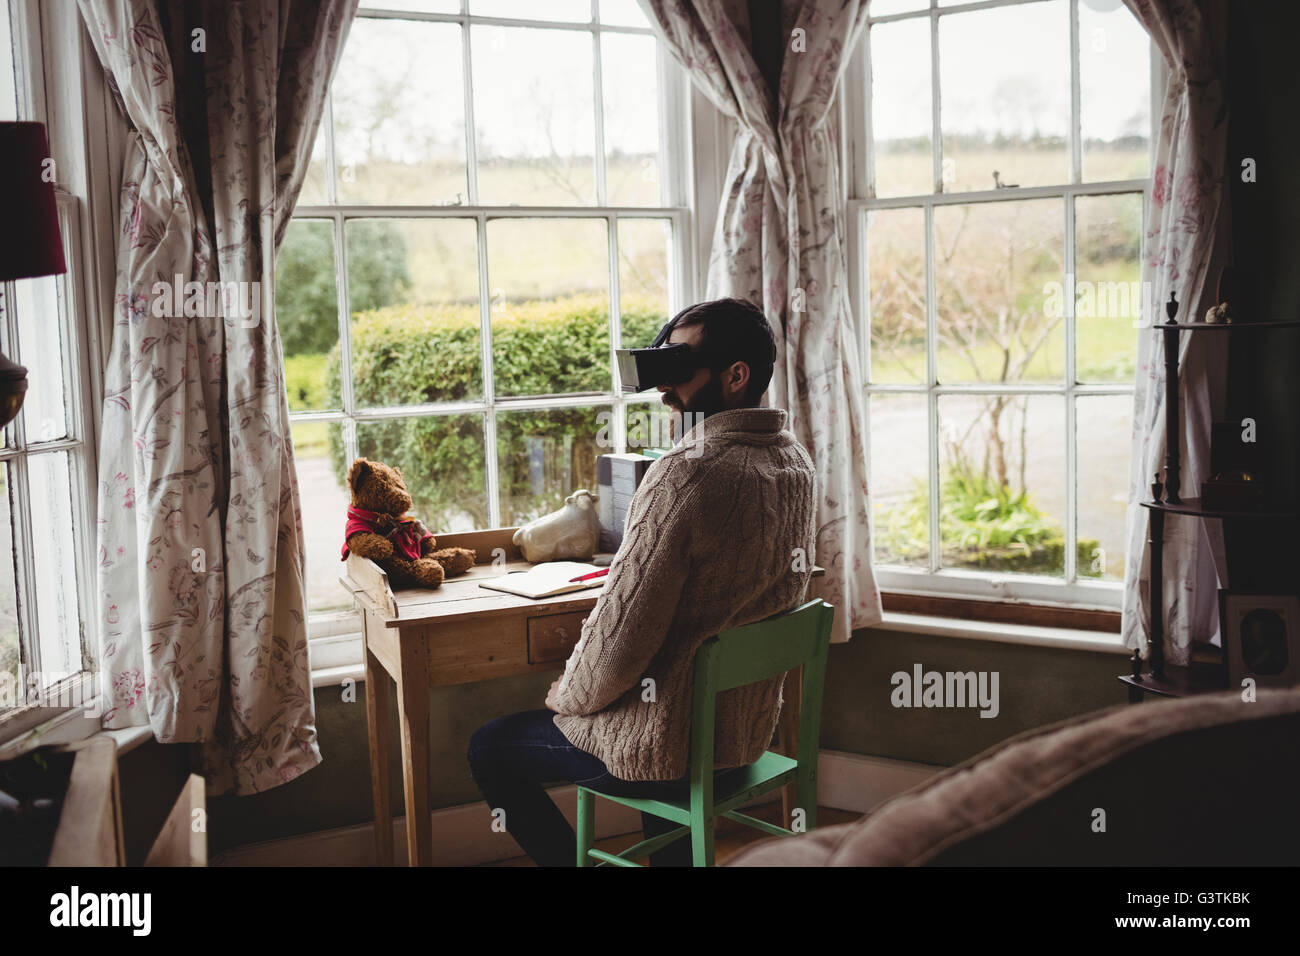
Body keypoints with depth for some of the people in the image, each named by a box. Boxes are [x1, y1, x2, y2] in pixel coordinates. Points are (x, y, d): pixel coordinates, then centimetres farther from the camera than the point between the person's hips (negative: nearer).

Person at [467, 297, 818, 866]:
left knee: (490, 749, 14)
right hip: (752, 729, 8)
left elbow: (619, 642, -25)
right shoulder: (797, 464, -2)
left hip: (672, 746, -8)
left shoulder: (685, 475, -28)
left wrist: (565, 695, -5)